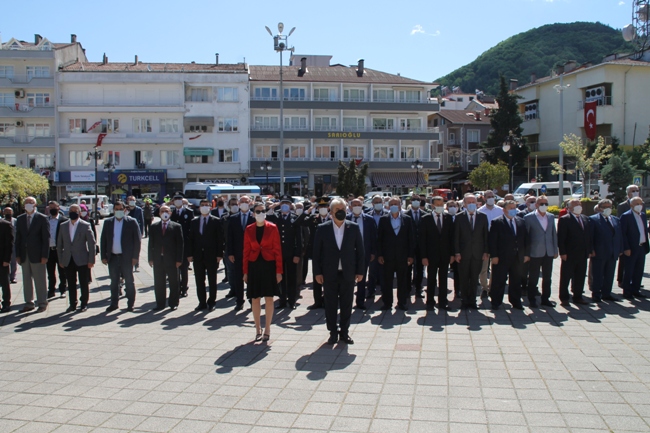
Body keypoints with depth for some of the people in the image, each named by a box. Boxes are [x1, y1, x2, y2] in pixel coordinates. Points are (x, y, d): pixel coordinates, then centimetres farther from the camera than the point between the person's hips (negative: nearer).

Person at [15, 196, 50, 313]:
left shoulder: (42, 219, -3)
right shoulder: (20, 219, 10)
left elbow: (46, 238, -5)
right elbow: (18, 238, 10)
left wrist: (45, 255, -11)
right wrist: (17, 255, 3)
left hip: (37, 254, -4)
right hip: (24, 255, 5)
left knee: (40, 280, 0)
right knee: (26, 280, 10)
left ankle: (42, 303, 9)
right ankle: (29, 303, 18)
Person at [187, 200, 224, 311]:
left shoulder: (216, 221, -1)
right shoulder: (194, 222, 9)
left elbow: (220, 239, -4)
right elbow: (191, 238, 7)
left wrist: (219, 254, -10)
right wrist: (190, 254, 0)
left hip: (211, 255, -3)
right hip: (198, 255, 3)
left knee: (212, 280, 6)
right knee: (199, 280, 7)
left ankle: (212, 302, 16)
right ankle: (202, 302, 16)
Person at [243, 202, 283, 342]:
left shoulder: (272, 228, -2)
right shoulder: (249, 229, 4)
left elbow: (278, 250, -3)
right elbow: (246, 251, 6)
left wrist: (279, 271, -7)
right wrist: (245, 271, 2)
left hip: (269, 265, -2)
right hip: (254, 266, 2)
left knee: (269, 298, 2)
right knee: (255, 299, 6)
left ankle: (267, 329, 14)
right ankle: (258, 329, 18)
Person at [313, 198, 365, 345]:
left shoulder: (354, 228, 1)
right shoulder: (322, 228, -2)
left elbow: (360, 250, 4)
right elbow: (316, 251, 0)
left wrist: (360, 271, 0)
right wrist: (317, 272, -4)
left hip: (348, 273, 1)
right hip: (329, 273, -1)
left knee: (346, 304, 8)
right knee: (330, 304, 6)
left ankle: (344, 332, 21)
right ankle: (333, 332, 19)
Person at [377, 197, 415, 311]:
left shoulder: (407, 219, 4)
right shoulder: (383, 219, 4)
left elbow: (411, 238, 3)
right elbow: (379, 238, 3)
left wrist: (411, 255, -2)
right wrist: (380, 254, -3)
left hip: (402, 255, 0)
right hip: (388, 255, 0)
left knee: (402, 280, 6)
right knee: (387, 280, 4)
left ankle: (402, 302, 16)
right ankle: (387, 303, 14)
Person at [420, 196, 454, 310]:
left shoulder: (448, 218, 5)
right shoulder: (426, 219, -2)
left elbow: (452, 237, 7)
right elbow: (422, 239, -3)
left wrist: (452, 254, 1)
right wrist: (424, 256, -9)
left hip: (445, 254, 2)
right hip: (431, 254, -2)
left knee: (443, 279, 8)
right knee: (431, 280, 5)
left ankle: (442, 302, 16)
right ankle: (430, 302, 15)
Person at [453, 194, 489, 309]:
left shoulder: (483, 216, 5)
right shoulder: (459, 217, 0)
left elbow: (486, 235, 6)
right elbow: (456, 236, -1)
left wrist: (486, 252, 1)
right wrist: (457, 252, -7)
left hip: (478, 253, 1)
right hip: (463, 253, -1)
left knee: (474, 278, 7)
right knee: (464, 278, 6)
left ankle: (472, 300, 17)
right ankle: (465, 300, 17)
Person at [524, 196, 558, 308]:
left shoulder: (551, 217, 9)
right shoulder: (529, 218, -5)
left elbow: (554, 234, 12)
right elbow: (526, 236, -4)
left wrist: (555, 250, 9)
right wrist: (526, 253, -7)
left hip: (549, 252, 4)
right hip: (535, 253, -4)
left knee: (547, 278, 11)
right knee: (533, 278, 4)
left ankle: (545, 299, 22)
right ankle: (532, 300, 15)